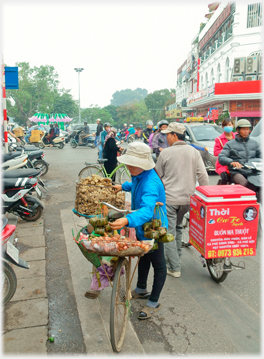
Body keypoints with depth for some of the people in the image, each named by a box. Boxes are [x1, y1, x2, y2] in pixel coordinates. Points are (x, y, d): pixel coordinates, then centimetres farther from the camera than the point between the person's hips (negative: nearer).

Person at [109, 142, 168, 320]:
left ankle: (154, 302, 31)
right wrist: (123, 186, 19)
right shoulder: (140, 175, -5)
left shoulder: (151, 184, -35)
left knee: (158, 264, 12)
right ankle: (141, 290, 51)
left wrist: (128, 220, -65)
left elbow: (147, 210, -51)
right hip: (142, 227, 10)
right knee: (143, 257, 27)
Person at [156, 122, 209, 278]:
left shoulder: (166, 152, -7)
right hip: (187, 198, 5)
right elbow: (203, 176, -1)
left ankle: (174, 268, 4)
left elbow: (157, 176, 2)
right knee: (178, 228, 24)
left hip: (168, 198, -5)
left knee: (169, 232, 3)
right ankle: (176, 258, 36)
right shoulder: (194, 152, 2)